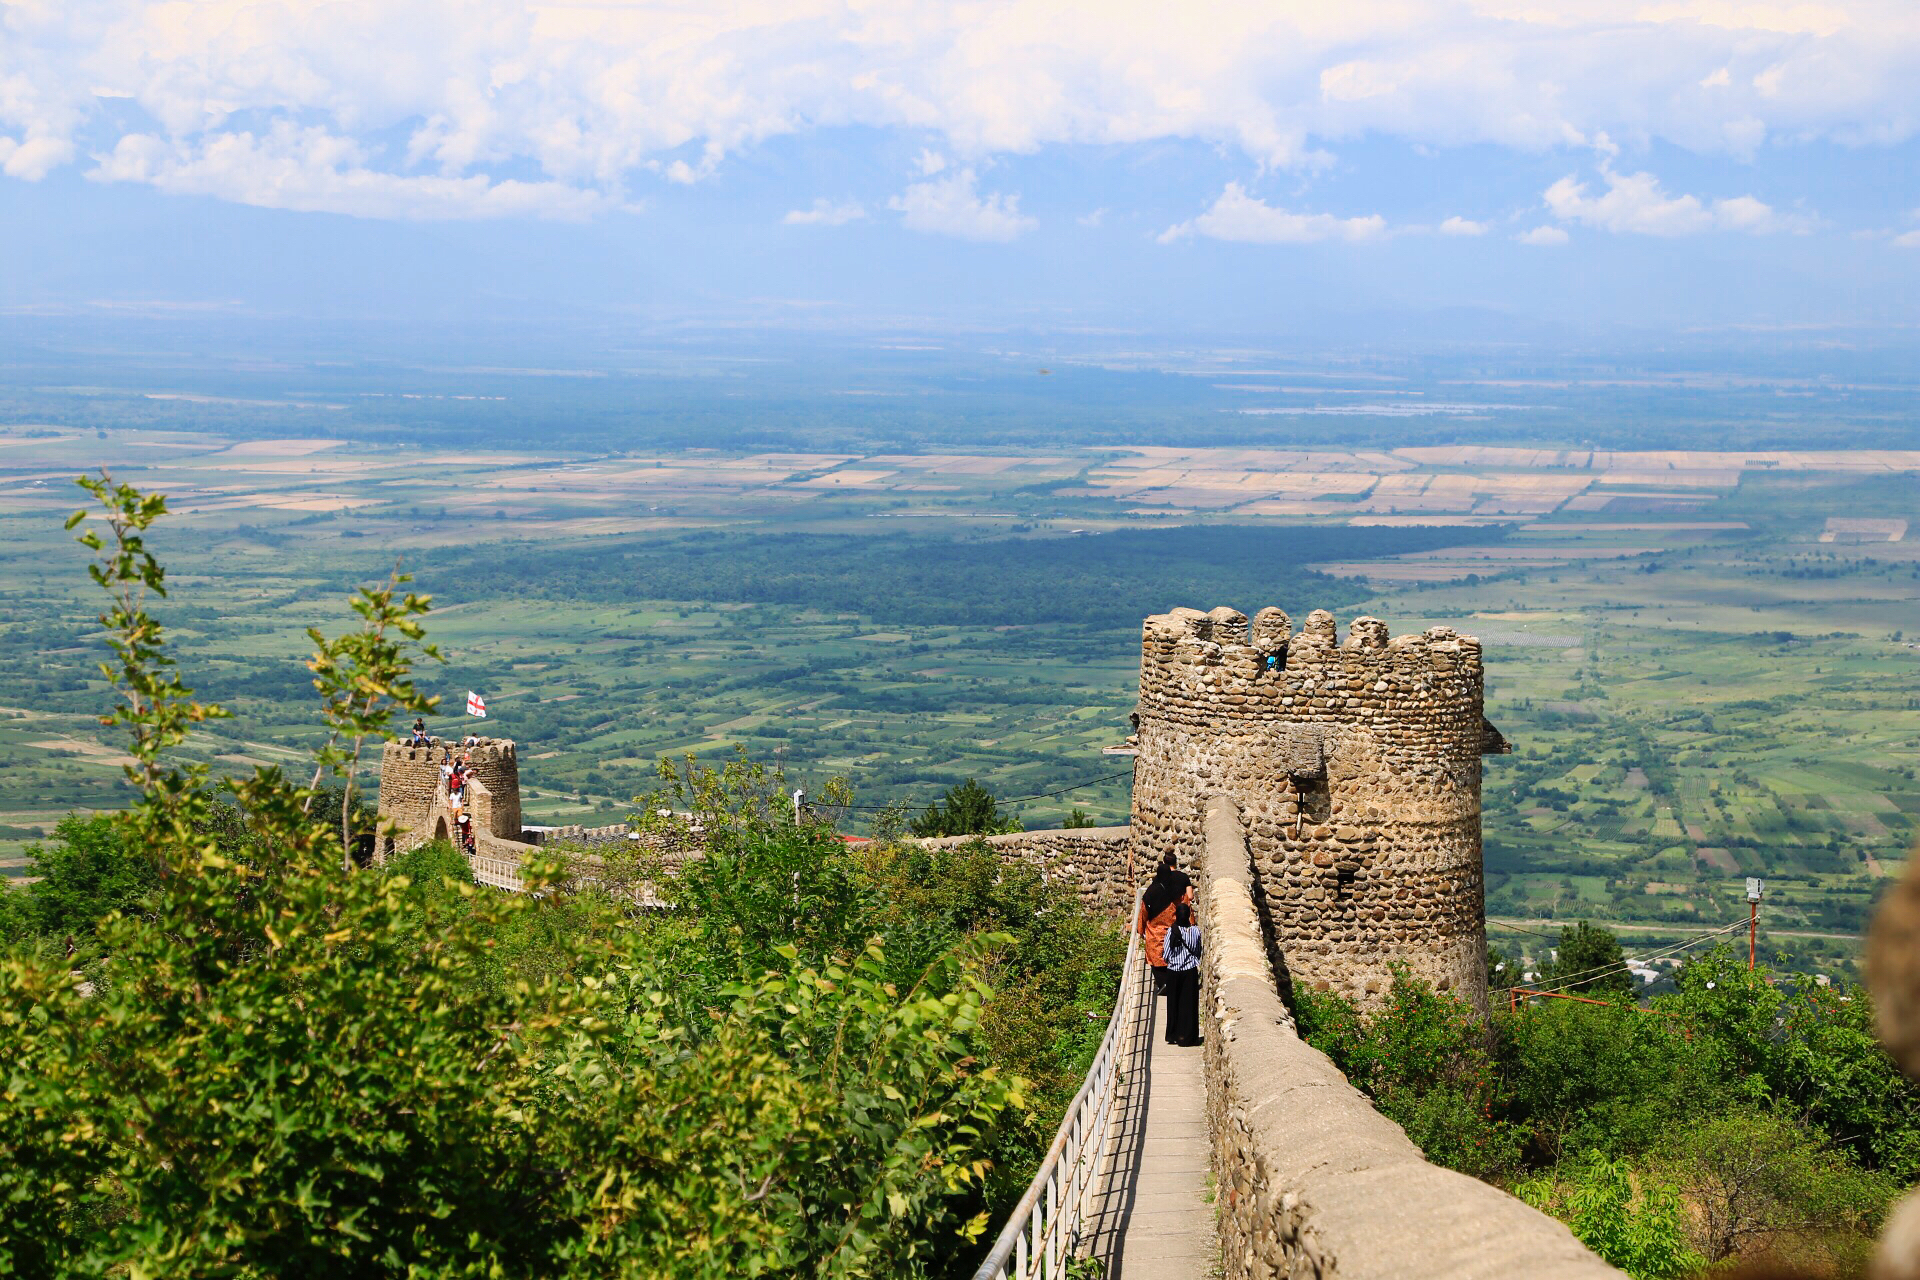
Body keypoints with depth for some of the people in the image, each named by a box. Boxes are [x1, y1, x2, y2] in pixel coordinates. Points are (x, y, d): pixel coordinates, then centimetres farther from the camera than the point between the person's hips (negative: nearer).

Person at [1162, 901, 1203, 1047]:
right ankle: (1187, 1036, 6)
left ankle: (1173, 1035, 19)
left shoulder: (1171, 931, -13)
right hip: (1190, 972, 1)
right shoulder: (1195, 931, -8)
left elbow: (1167, 955, -8)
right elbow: (1199, 952, 2)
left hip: (1174, 972, -1)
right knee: (1189, 1003, 7)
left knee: (1174, 1003, 13)